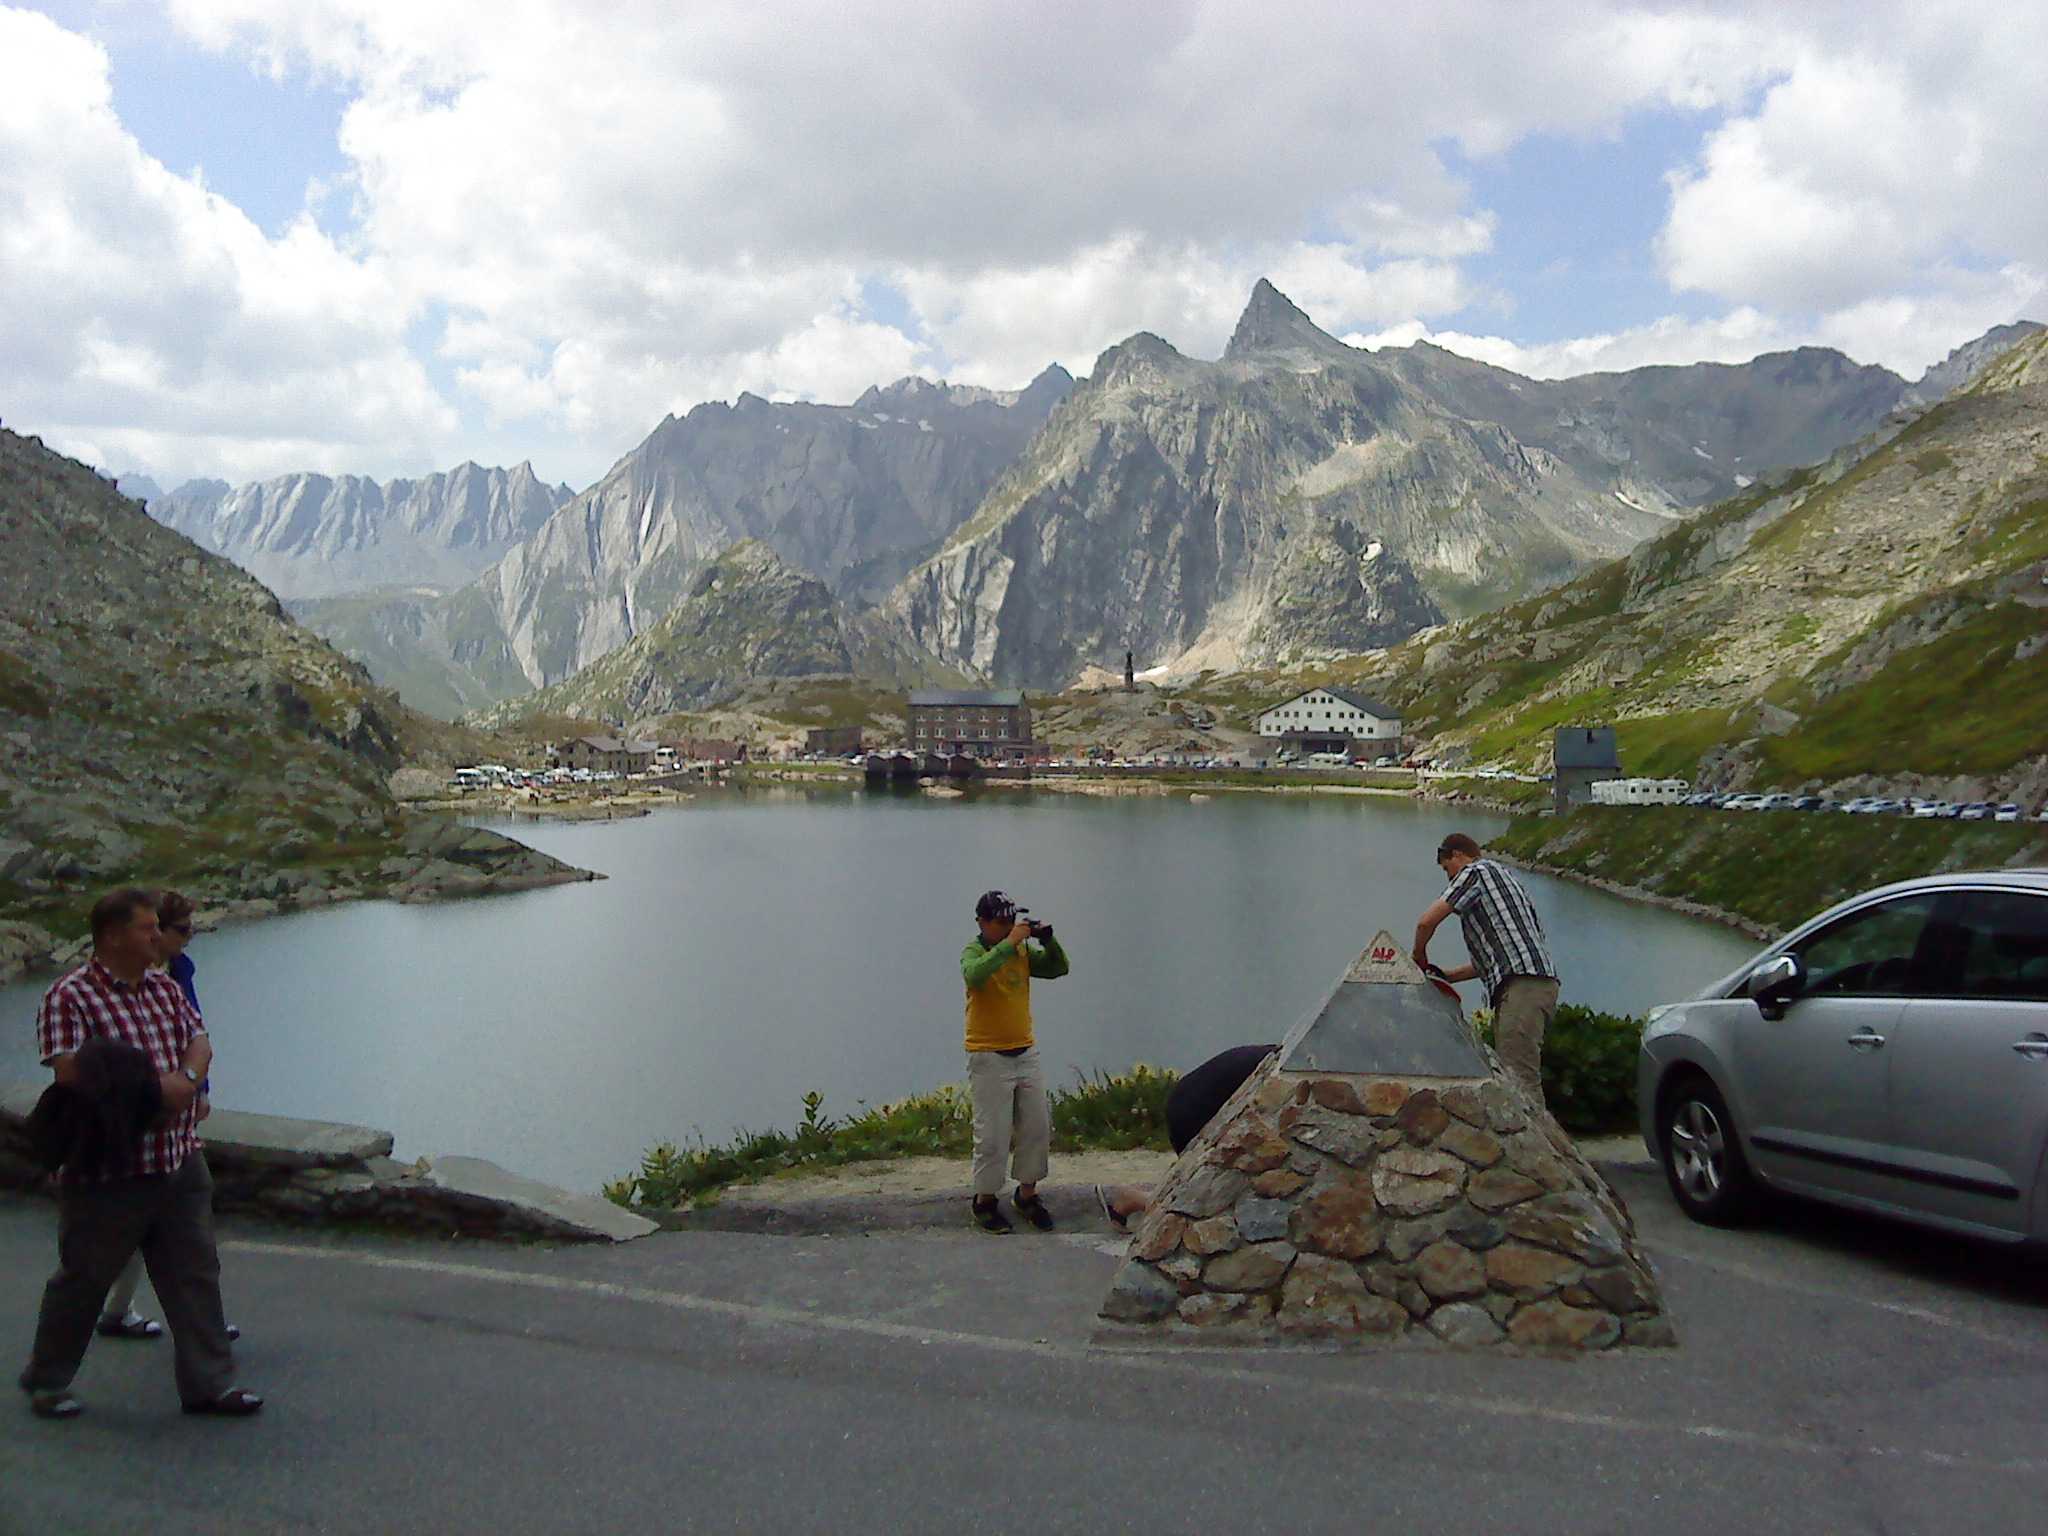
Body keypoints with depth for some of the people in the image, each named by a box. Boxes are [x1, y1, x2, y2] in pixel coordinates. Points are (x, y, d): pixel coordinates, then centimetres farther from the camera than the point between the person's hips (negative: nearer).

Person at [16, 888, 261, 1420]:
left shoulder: (164, 987, 10)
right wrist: (148, 1087, -20)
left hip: (180, 1162, 7)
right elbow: (69, 1070, -22)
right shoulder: (69, 997, -12)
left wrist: (186, 1080, -13)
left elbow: (198, 1041, 9)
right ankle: (46, 1381, 30)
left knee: (195, 1273, 8)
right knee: (83, 1278, 10)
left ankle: (208, 1383, 15)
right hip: (107, 1172, -6)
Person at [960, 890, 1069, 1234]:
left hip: (1026, 1053, 6)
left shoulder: (1023, 951, 5)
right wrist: (1009, 943, -33)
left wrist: (1047, 939, -12)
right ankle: (985, 1201, 14)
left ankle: (1027, 1195, 25)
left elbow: (1058, 968, 4)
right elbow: (975, 975, -33)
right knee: (993, 1135, -3)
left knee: (1037, 1127, 10)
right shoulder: (973, 951, -11)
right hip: (988, 1058, -6)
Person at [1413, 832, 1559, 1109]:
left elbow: (1427, 922, -5)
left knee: (1520, 1079, -15)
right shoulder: (1502, 875, 31)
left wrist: (1419, 958, 14)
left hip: (1522, 985, -10)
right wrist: (1448, 976, 31)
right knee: (1510, 1076, 9)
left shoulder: (1475, 872, 3)